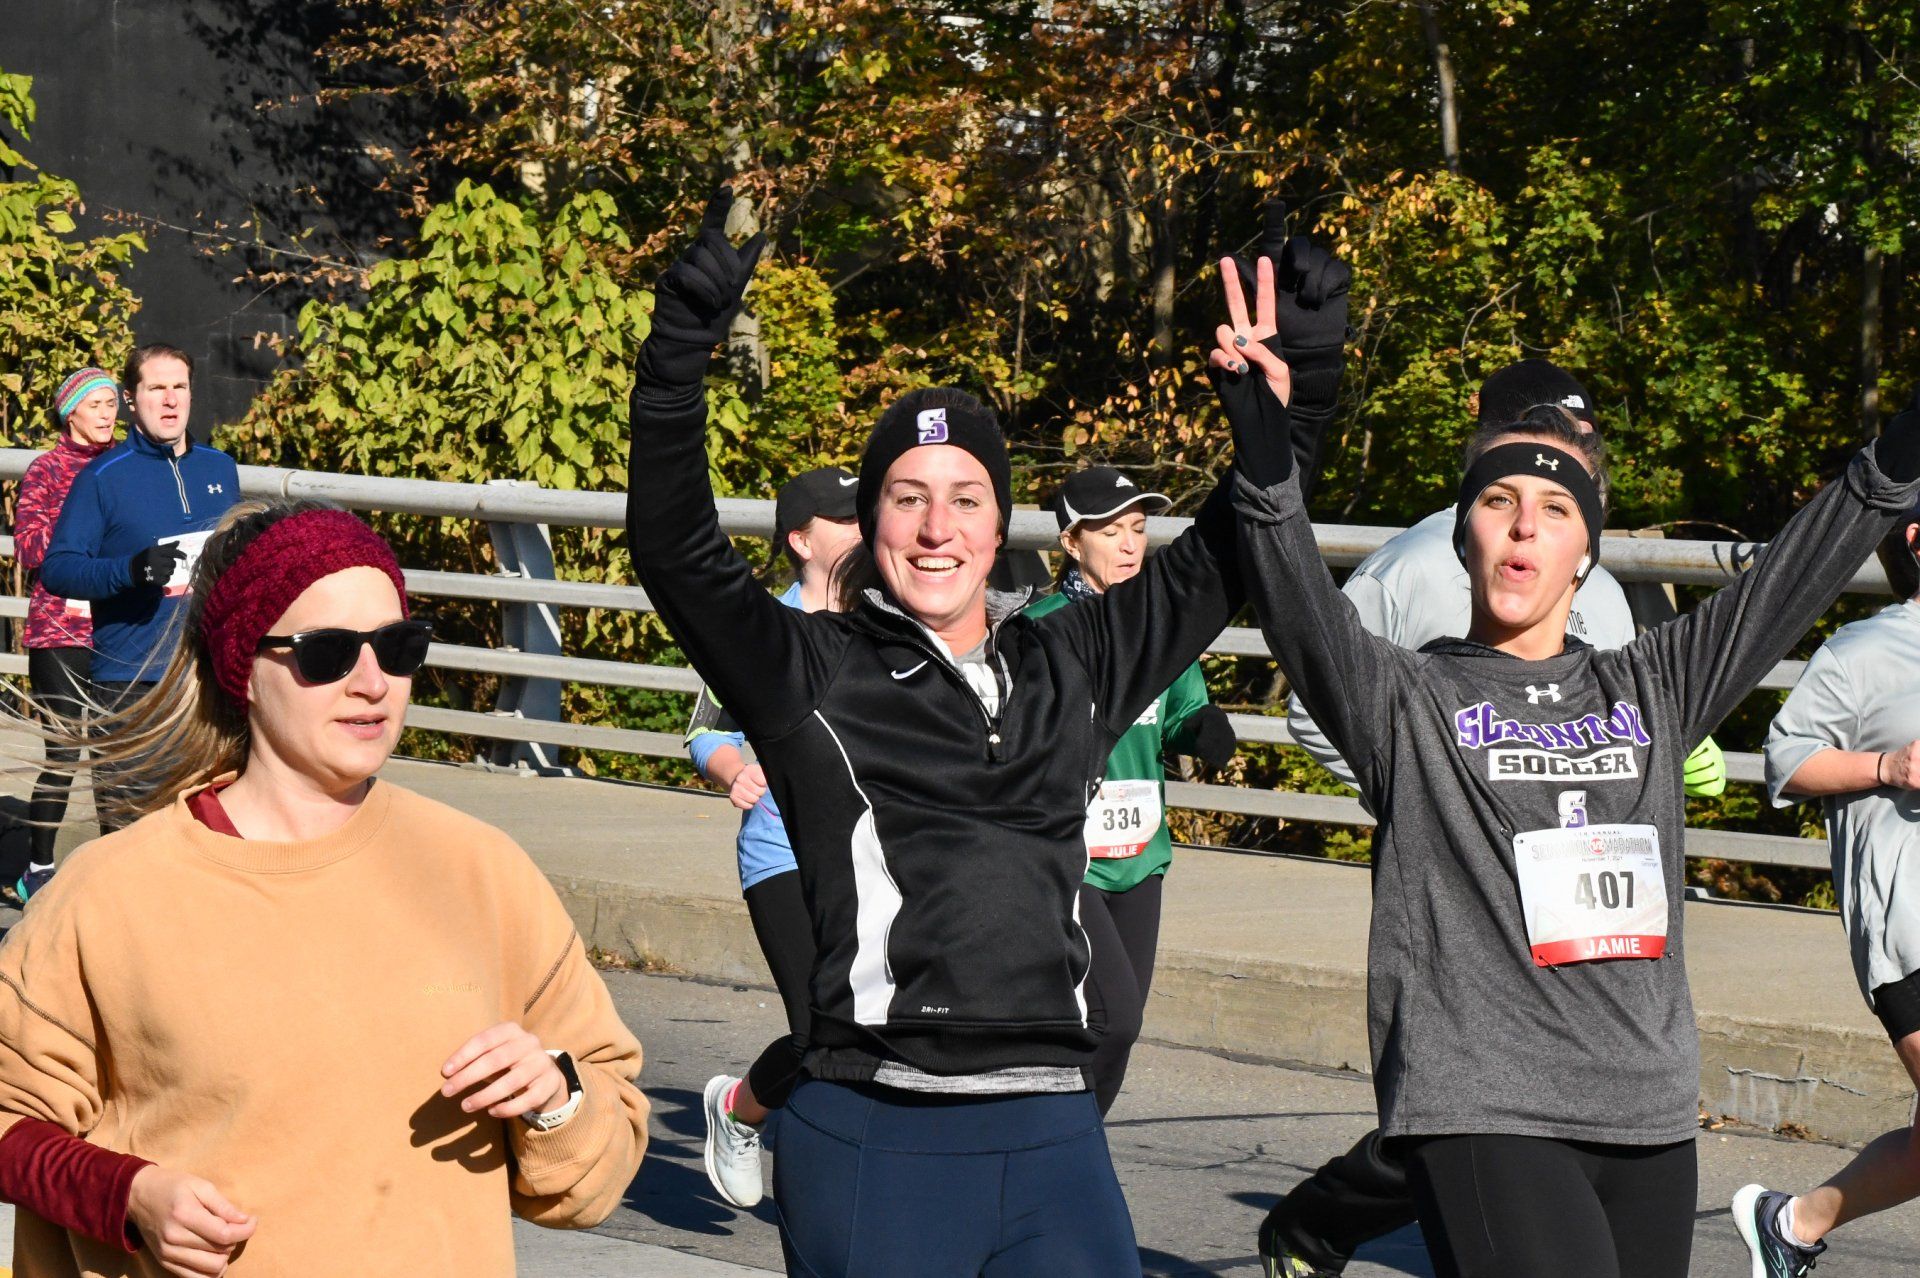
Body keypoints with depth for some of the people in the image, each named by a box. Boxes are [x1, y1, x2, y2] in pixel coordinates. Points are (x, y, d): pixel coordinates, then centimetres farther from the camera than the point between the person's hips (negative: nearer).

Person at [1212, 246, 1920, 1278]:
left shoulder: (1651, 690, 14)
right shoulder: (1409, 700, 3)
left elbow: (1801, 573, 11)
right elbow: (1303, 612, -14)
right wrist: (1265, 453, -30)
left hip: (1650, 1120, 5)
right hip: (1483, 1116, -5)